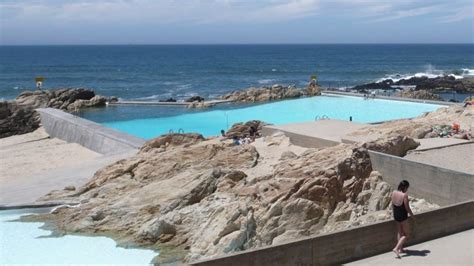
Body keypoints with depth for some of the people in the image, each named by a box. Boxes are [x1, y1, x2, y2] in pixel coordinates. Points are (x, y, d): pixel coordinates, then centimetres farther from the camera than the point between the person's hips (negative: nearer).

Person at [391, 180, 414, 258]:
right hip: (403, 216, -7)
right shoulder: (404, 195, -23)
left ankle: (400, 248, 32)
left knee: (400, 232, 25)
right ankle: (396, 248, -5)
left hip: (395, 215, 7)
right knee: (406, 234, 7)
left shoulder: (394, 193, -3)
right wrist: (412, 216, -2)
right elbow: (407, 208, -19)